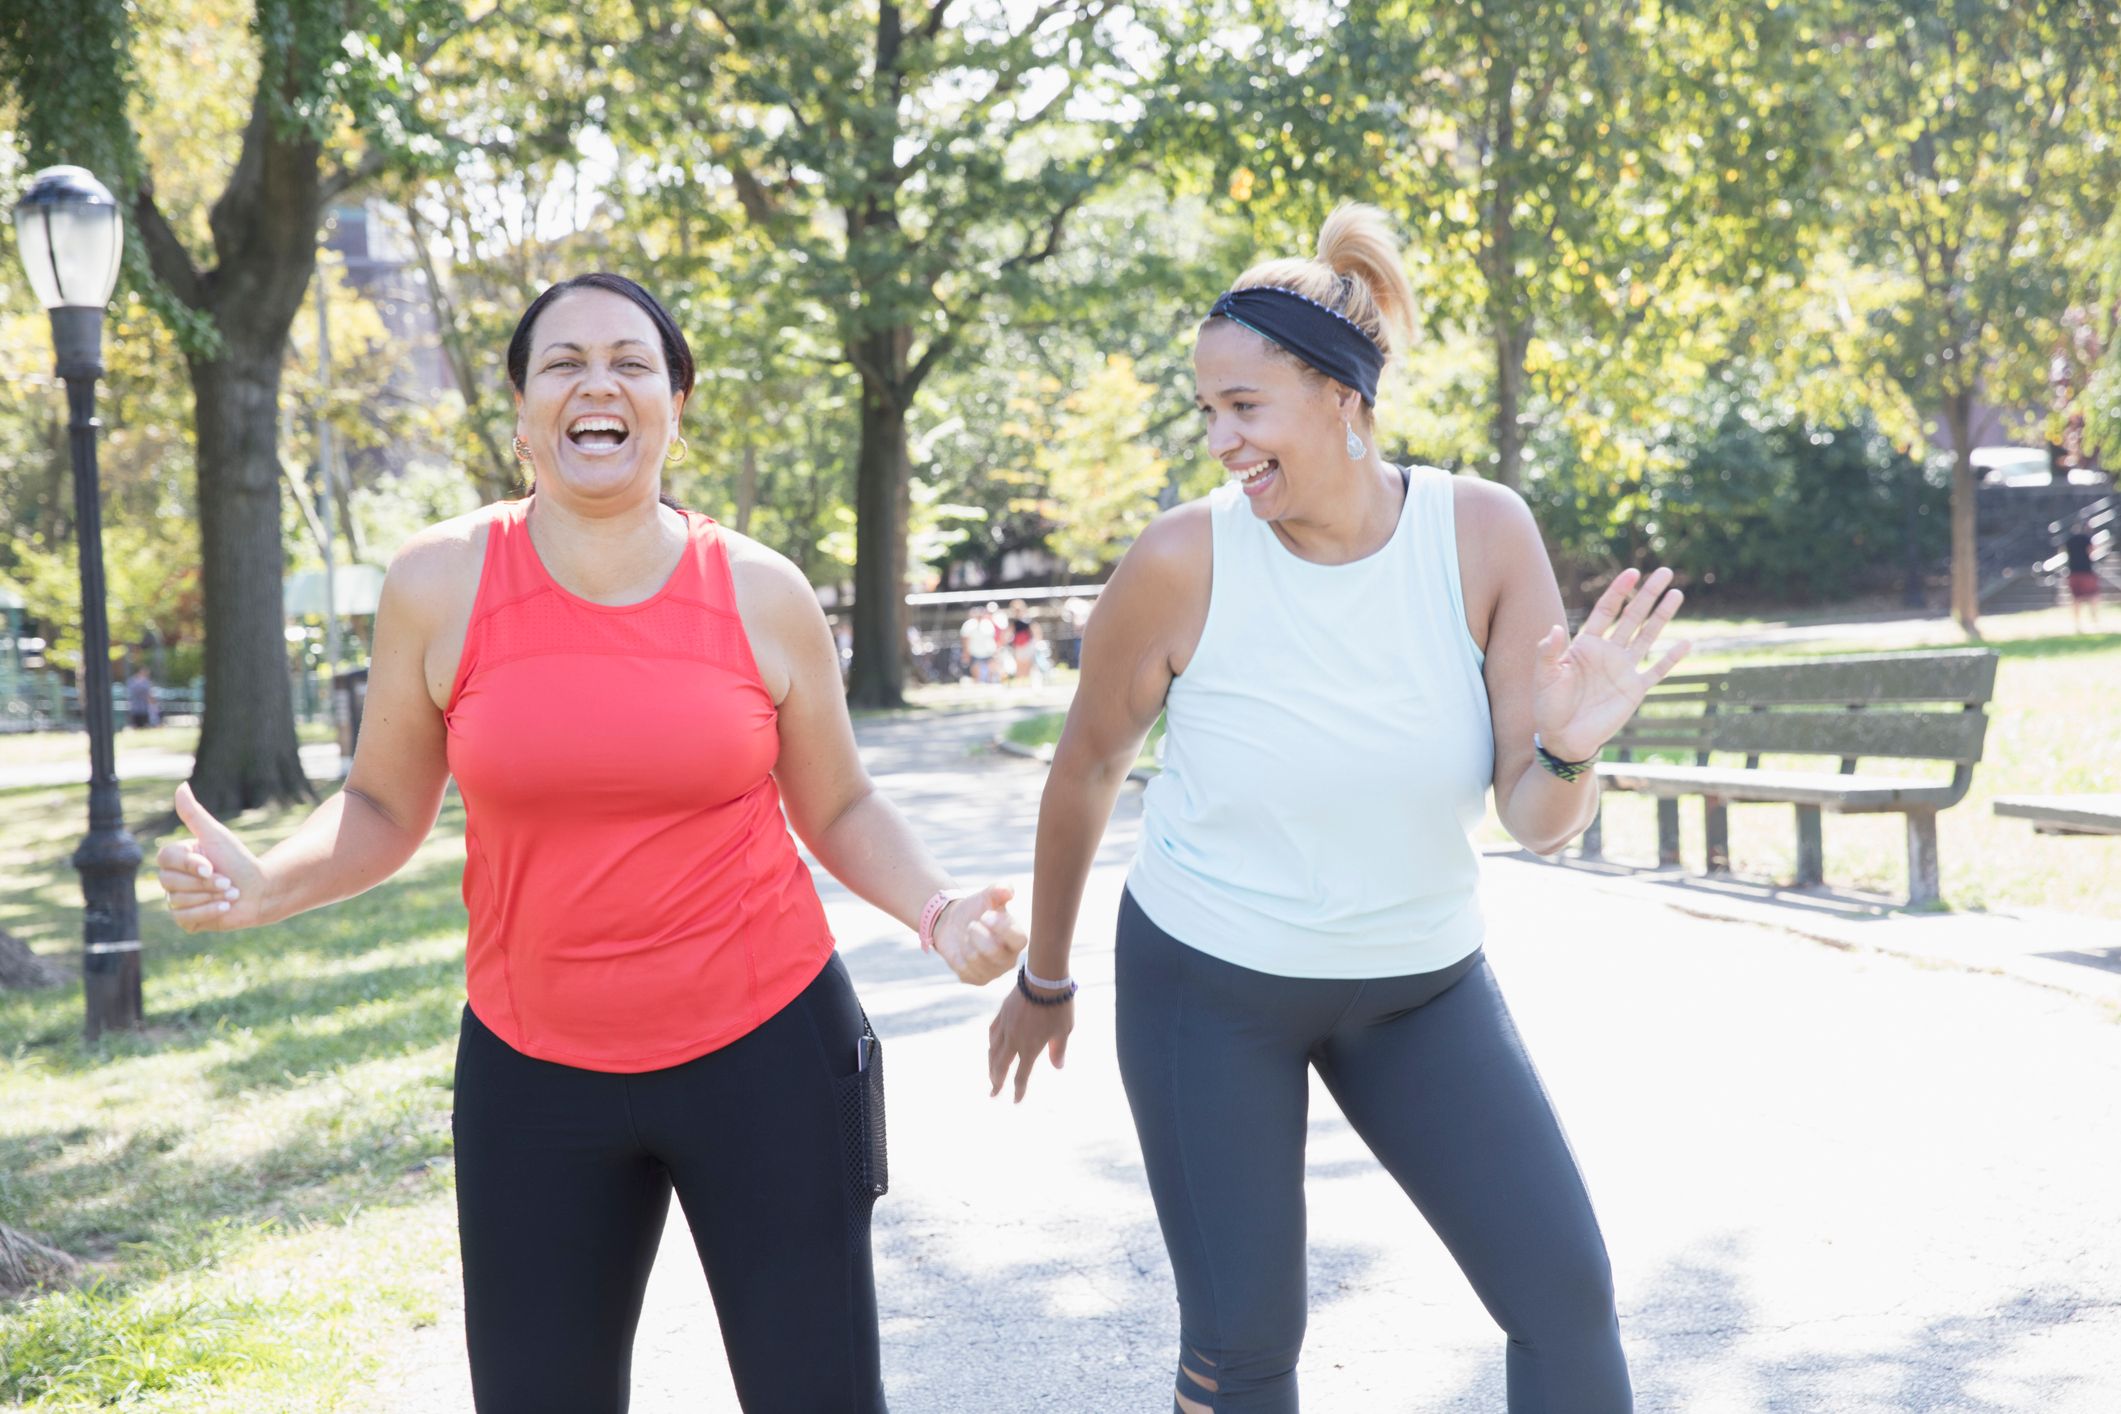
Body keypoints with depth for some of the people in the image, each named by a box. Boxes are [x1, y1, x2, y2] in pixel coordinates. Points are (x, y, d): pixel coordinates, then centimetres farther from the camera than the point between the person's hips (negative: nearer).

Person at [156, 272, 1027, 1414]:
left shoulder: (763, 594, -3)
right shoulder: (439, 583, -4)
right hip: (537, 1068, 1)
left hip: (765, 1046, 0)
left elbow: (838, 810, 8)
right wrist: (262, 887, -14)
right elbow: (384, 808, 5)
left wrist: (940, 912, -10)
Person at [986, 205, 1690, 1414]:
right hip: (1209, 984, -2)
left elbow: (1539, 824, -11)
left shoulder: (1483, 534, -15)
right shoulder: (1185, 563, -19)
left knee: (1569, 1297, -1)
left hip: (1421, 984, 2)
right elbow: (1086, 768, -2)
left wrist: (1568, 750, -35)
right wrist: (1044, 982, 9)